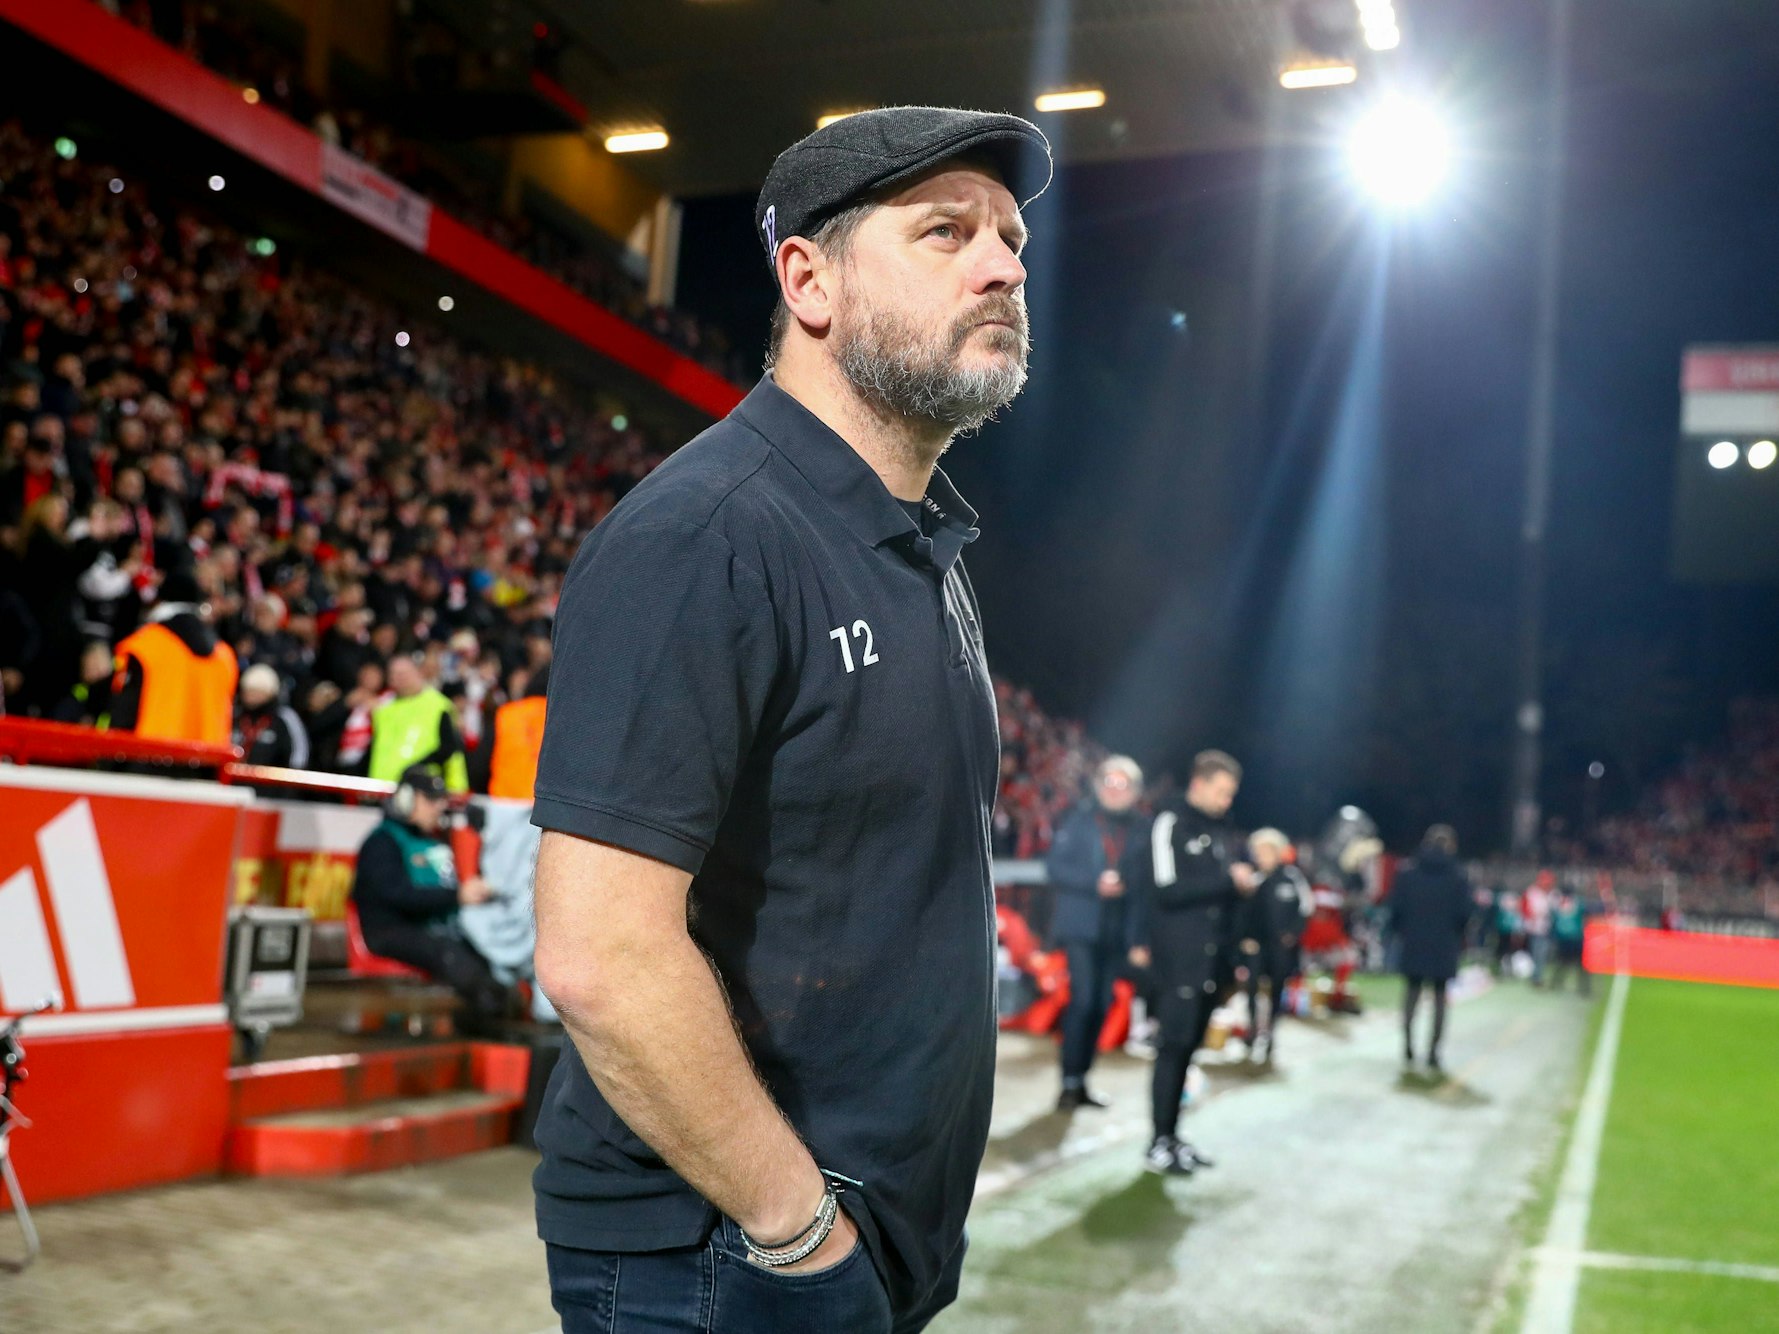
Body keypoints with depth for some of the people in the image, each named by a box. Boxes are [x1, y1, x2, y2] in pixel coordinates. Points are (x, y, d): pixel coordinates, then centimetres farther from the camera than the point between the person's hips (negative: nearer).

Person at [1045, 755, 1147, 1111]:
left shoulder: (1138, 828, 9)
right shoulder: (1080, 819, -1)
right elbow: (1056, 865, -6)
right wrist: (1095, 882, -18)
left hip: (1117, 930, 4)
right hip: (1081, 924, -4)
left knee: (1101, 1004, 7)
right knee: (1083, 999, -13)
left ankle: (1080, 1081, 18)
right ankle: (1070, 1082, -5)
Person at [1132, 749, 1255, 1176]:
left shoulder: (1220, 829, 17)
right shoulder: (1170, 823, -7)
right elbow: (1167, 889, -16)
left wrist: (1244, 884, 4)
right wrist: (1228, 879, -16)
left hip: (1211, 954, 7)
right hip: (1178, 954, -7)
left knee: (1189, 1045, 10)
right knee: (1174, 1044, -7)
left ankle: (1172, 1134, 17)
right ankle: (1159, 1144, -3)